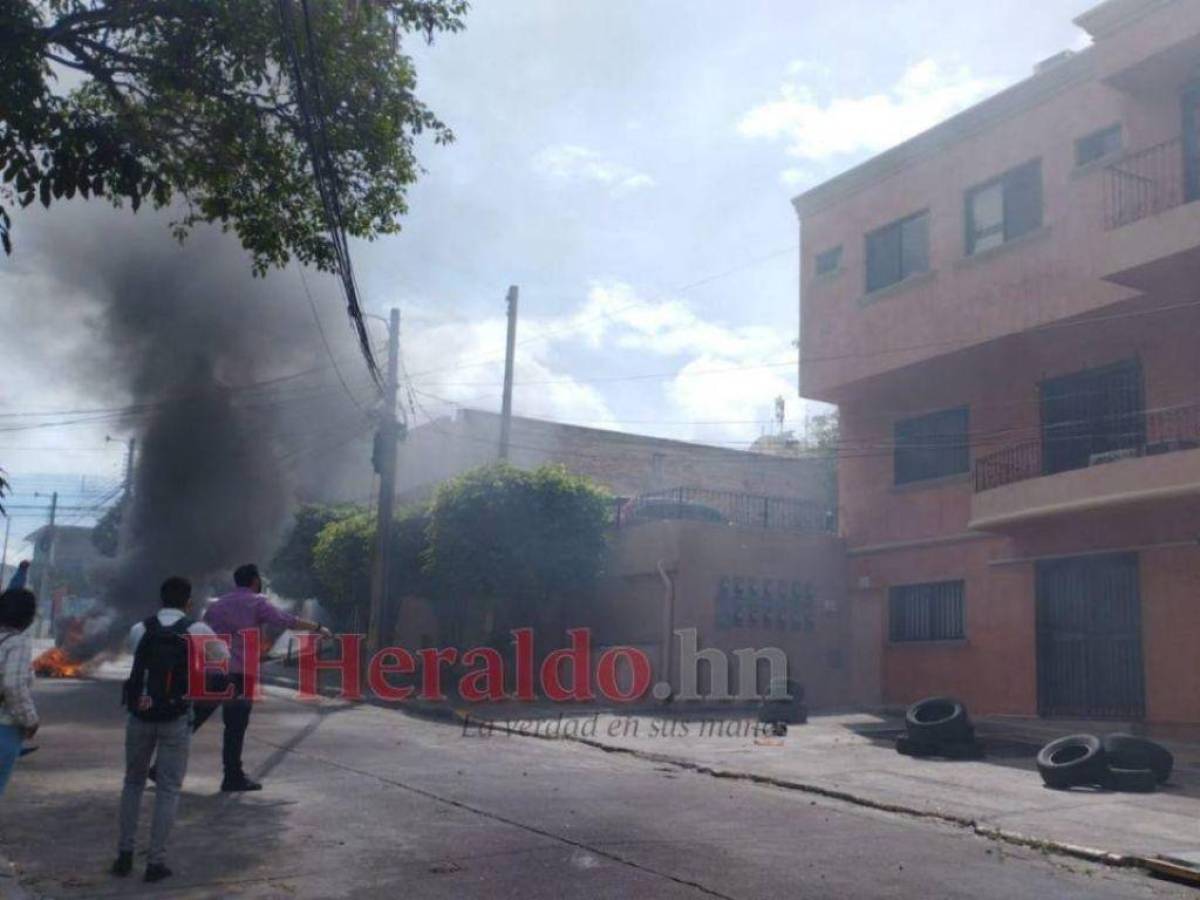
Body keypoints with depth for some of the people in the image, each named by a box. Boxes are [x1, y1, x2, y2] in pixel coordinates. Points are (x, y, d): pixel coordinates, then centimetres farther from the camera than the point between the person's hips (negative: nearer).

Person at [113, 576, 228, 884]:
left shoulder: (138, 630, -1)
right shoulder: (197, 631, -5)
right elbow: (224, 657, 11)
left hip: (140, 715, 2)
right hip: (176, 718, -2)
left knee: (133, 782, 20)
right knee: (168, 788, 7)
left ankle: (125, 853, 18)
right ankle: (156, 861, 6)